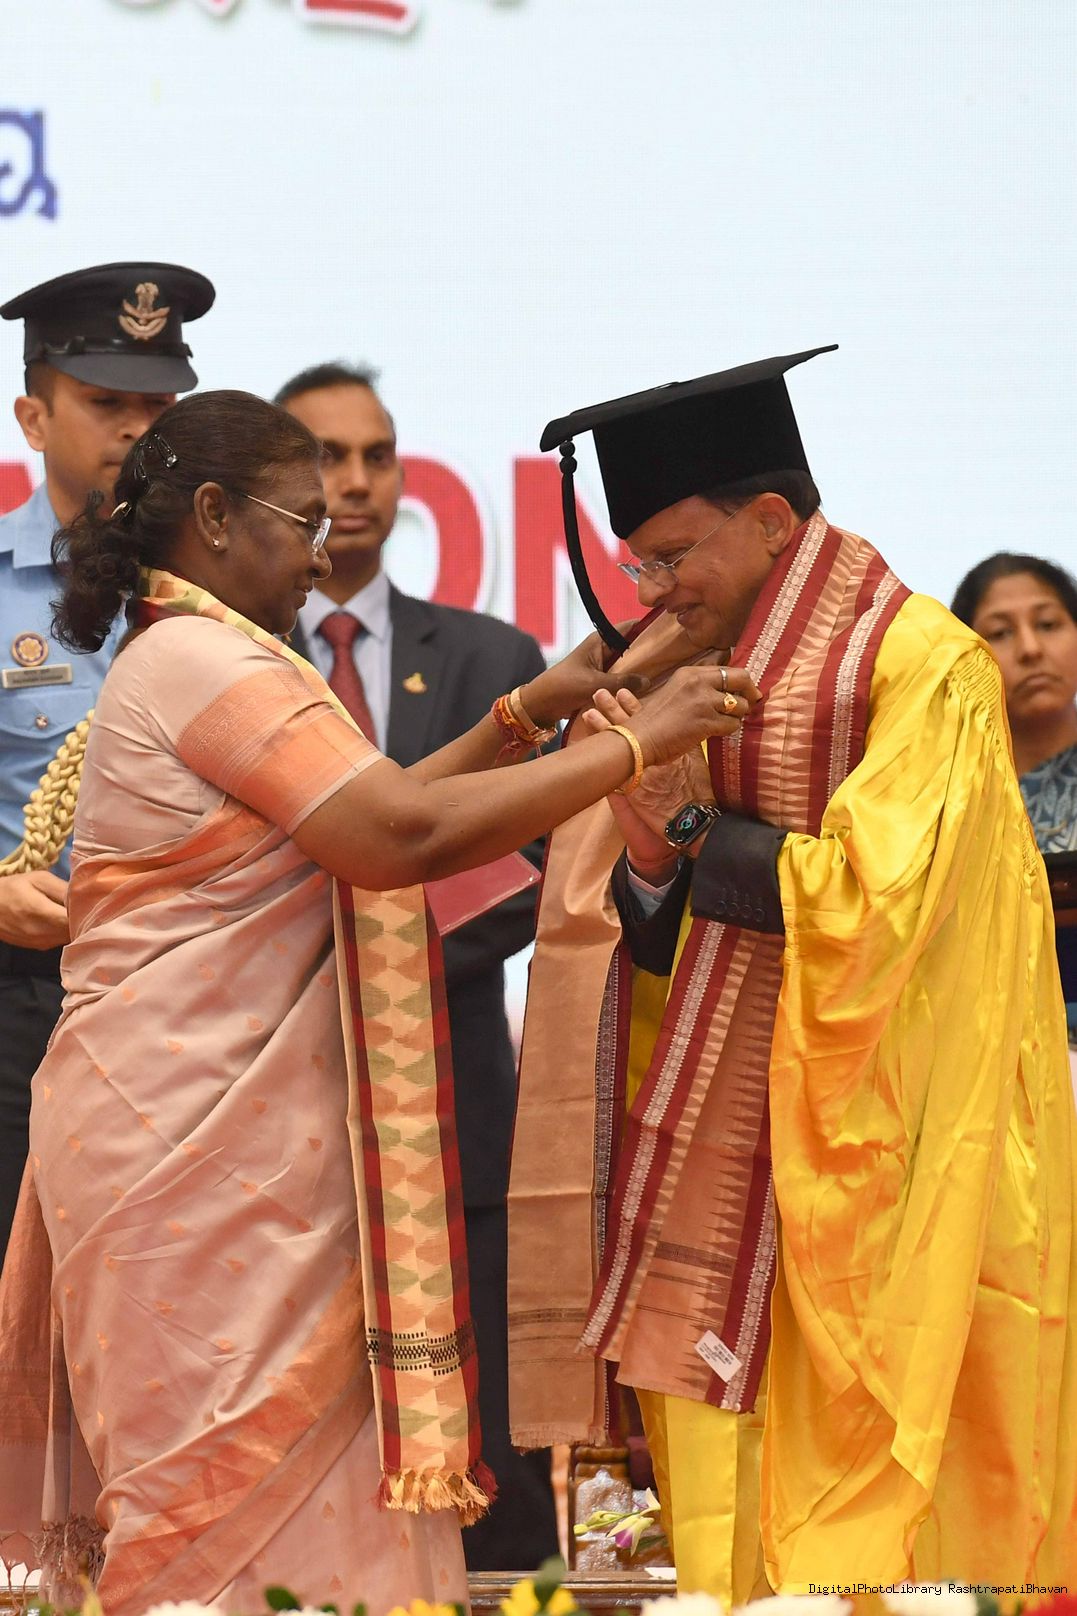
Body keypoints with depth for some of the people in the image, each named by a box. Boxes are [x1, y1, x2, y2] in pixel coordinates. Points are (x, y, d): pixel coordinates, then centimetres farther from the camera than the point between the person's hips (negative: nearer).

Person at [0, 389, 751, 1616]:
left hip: (198, 1123, 10)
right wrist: (635, 745, -17)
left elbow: (368, 814, 20)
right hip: (197, 1134, -10)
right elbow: (405, 833, -22)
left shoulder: (179, 663, 20)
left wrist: (528, 716, 14)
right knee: (235, 1486, -9)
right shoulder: (204, 663, -13)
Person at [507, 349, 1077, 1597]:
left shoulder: (923, 668, -8)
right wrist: (644, 839, -8)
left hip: (863, 1177, -6)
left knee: (856, 1514, -6)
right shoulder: (686, 680, 12)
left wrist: (685, 817, -10)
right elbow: (646, 952, 12)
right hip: (718, 1187, 7)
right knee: (725, 1528, 3)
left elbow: (864, 900, -18)